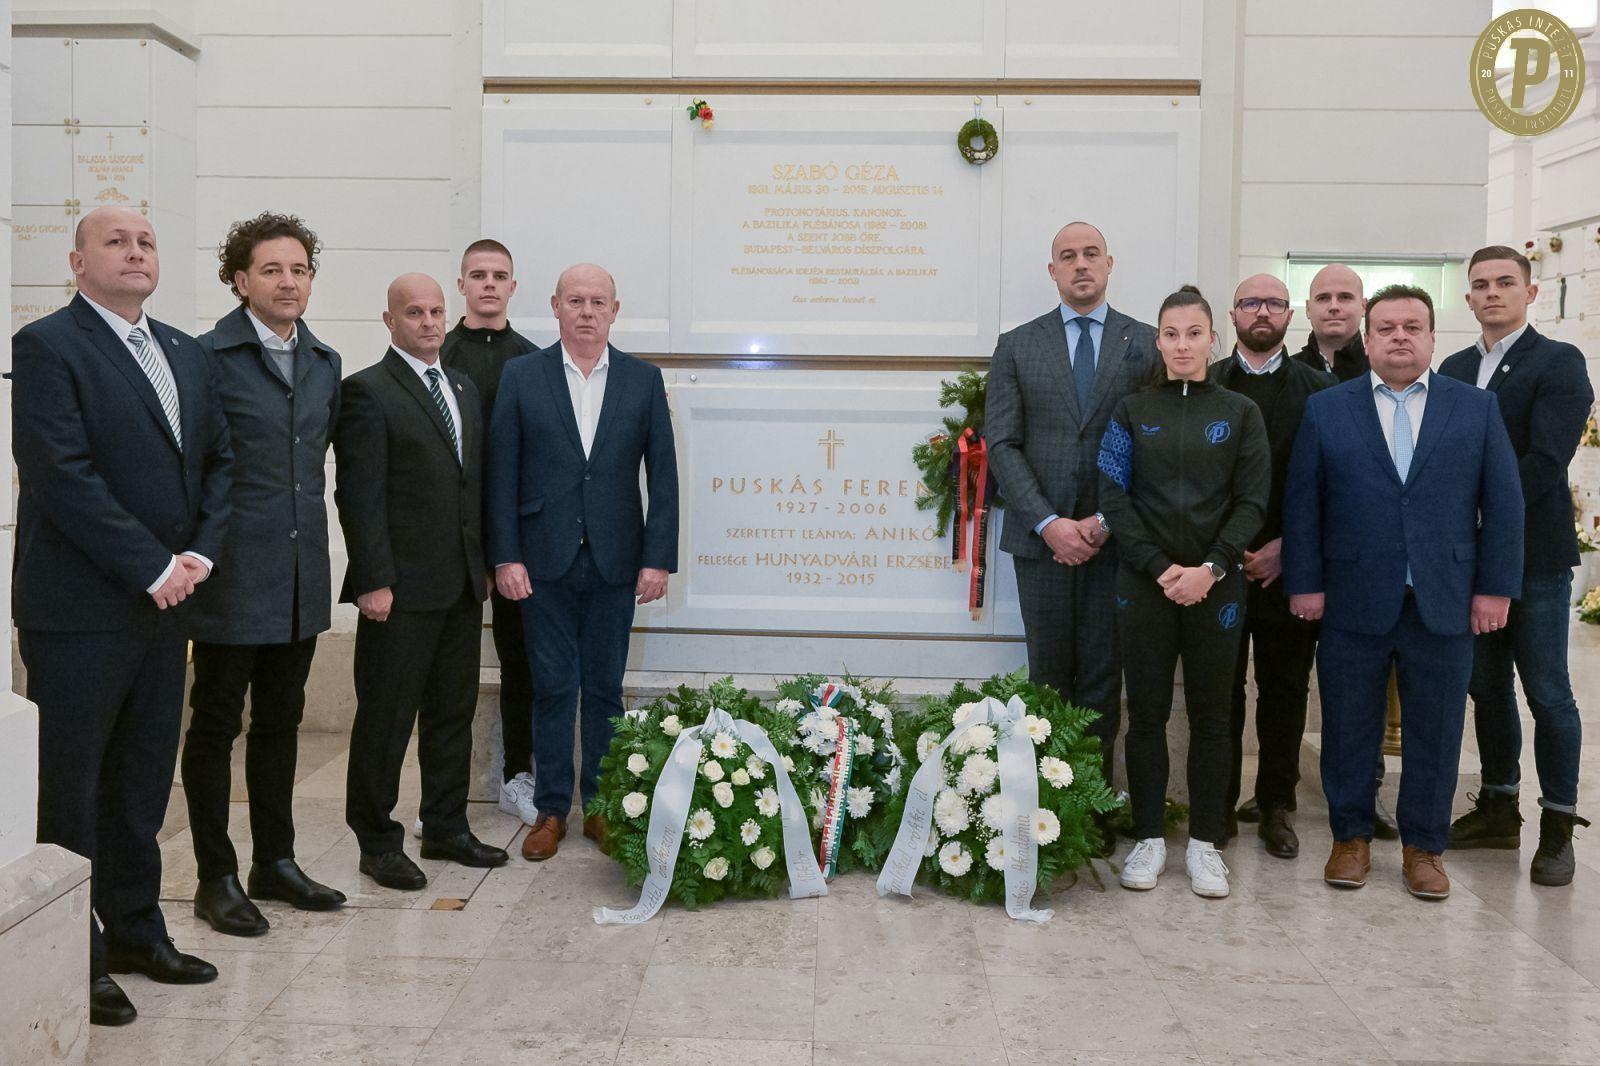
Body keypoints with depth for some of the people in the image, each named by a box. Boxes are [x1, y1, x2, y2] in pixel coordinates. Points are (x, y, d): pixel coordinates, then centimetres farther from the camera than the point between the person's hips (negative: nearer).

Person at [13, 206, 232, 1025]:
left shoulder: (184, 352, 13)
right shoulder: (46, 346, -9)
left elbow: (218, 458, 13)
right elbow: (63, 476, -18)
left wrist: (202, 552, -2)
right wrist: (153, 569, -17)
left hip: (164, 602, 7)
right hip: (81, 609, -7)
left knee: (142, 782, 15)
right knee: (70, 787, 4)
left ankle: (135, 932, 28)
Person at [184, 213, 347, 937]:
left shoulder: (324, 362, 11)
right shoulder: (207, 357, -9)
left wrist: (309, 526, 12)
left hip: (301, 576, 6)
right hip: (233, 576, -6)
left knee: (280, 721, 15)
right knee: (216, 724, 5)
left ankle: (275, 862, 28)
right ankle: (216, 878, 17)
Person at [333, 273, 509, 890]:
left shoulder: (464, 389, 15)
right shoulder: (368, 392, -8)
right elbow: (359, 494, -13)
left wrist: (484, 562, 13)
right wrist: (373, 581, -18)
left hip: (462, 584, 7)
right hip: (402, 586, -7)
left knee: (454, 711, 15)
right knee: (387, 717, 3)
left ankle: (446, 827, 27)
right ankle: (377, 842, 16)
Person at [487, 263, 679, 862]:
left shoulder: (643, 380, 4)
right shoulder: (521, 376, 2)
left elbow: (662, 474, 2)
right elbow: (502, 473, 0)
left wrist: (658, 558, -4)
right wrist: (505, 556, -7)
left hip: (614, 561, 1)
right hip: (545, 560, -1)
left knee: (605, 689, 9)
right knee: (552, 688, 6)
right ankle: (551, 809, 17)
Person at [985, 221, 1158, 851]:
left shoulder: (1146, 344, 6)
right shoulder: (1017, 346, 7)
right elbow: (1002, 444, 1)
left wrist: (1107, 521, -9)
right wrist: (1048, 523, -9)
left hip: (1114, 536, 0)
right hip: (1042, 534, 0)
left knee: (1102, 676, 3)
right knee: (1049, 674, 5)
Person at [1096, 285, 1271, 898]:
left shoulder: (1239, 414, 5)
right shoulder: (1132, 411, 5)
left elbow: (1252, 502, 0)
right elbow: (1114, 496, -1)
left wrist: (1211, 568, -13)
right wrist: (1159, 568, -12)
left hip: (1215, 586, 0)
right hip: (1145, 583, 0)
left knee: (1211, 714, 6)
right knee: (1147, 712, 5)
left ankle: (1204, 842, 16)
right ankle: (1148, 837, 16)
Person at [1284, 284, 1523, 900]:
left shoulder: (1477, 409, 6)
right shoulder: (1326, 409, 4)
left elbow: (1503, 502, 4)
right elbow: (1301, 503, 2)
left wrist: (1495, 587, -2)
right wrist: (1305, 583, -4)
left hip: (1445, 606, 1)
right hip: (1353, 604, 0)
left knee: (1435, 731, 8)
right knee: (1348, 728, 9)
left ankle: (1423, 846, 24)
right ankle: (1351, 837, 25)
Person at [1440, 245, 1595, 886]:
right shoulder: (1454, 368, 12)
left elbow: (1546, 460, -16)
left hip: (1534, 552, -5)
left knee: (1547, 691, 0)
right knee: (1487, 685, 13)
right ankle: (1498, 809, 25)